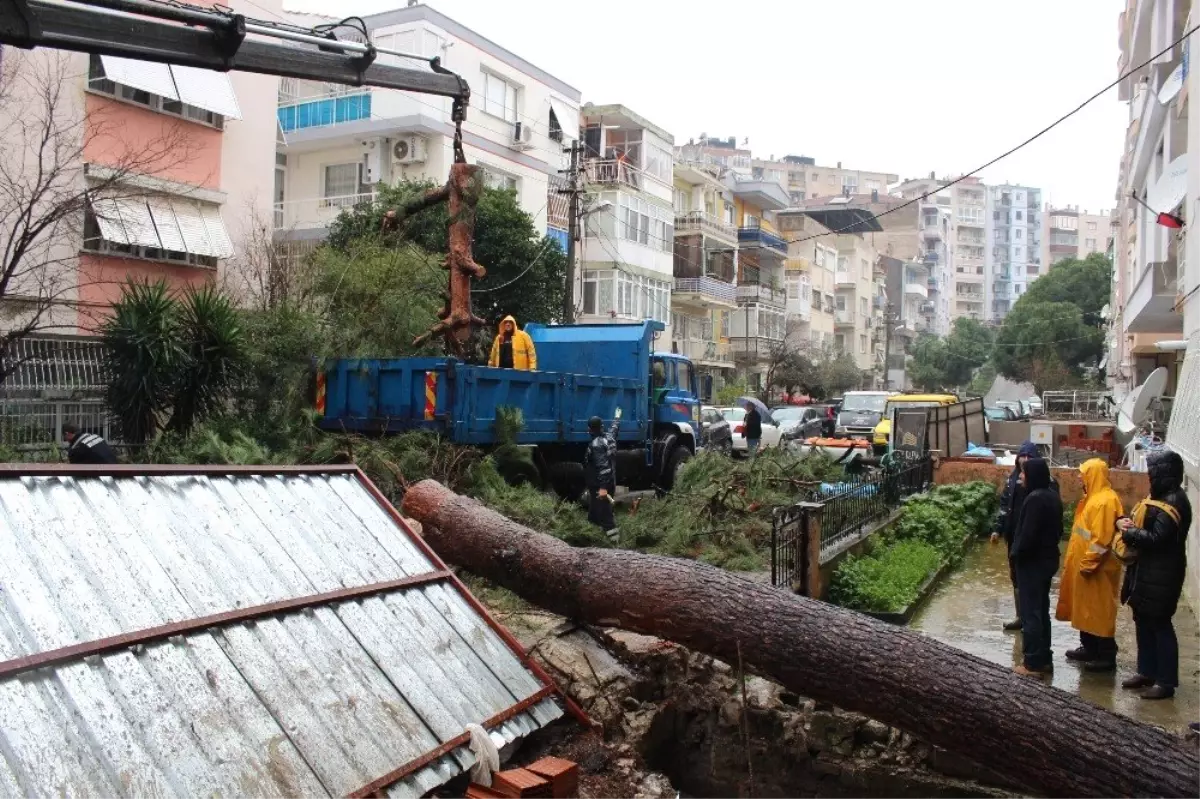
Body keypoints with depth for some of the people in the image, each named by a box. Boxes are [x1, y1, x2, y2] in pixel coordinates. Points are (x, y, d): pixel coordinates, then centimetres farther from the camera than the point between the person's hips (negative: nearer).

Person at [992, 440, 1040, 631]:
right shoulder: (1013, 478, 8)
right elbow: (1004, 504, 12)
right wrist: (998, 529, 9)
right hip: (1014, 533, 6)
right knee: (1016, 576, 13)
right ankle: (1020, 616, 23)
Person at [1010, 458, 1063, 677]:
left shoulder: (1035, 499, -22)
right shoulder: (1052, 494, 8)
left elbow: (1028, 534, -24)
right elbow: (1057, 529, 16)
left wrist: (1014, 555, -12)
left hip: (1032, 562, -9)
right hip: (1047, 559, 10)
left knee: (1030, 611, -1)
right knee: (1041, 610, 16)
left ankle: (1033, 662, 4)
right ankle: (1044, 657, 24)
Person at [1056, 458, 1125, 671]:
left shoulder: (1106, 501, -20)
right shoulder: (1093, 497, 12)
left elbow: (1101, 538, -24)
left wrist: (1088, 564, -22)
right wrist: (1080, 562, 19)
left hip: (1097, 568, -10)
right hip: (1085, 564, 10)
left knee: (1100, 610, -3)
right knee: (1086, 608, 16)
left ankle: (1107, 656, 5)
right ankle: (1089, 648, 27)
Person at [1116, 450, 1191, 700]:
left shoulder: (1172, 502, -20)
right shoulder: (1162, 496, 11)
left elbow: (1156, 538, -25)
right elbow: (1146, 527, 16)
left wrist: (1128, 532, -12)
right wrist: (1126, 522, -4)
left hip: (1160, 575, -10)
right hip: (1146, 571, 10)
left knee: (1159, 625, -1)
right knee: (1144, 622, 16)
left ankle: (1166, 682, 8)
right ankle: (1147, 672, 27)